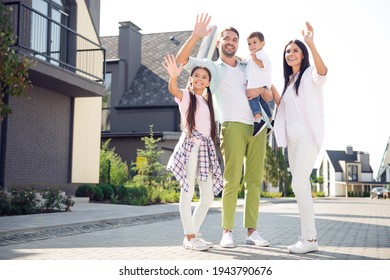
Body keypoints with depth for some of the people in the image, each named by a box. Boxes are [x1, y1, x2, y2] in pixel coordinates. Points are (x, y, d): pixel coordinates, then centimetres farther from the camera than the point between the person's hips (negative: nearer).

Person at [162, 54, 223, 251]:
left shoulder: (207, 101, 20)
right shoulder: (185, 96, -1)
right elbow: (173, 90, -21)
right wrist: (173, 77, -41)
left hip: (206, 148, 7)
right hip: (190, 146, -7)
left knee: (208, 197, 6)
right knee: (187, 194, -6)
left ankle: (194, 233, 17)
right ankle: (189, 237, -1)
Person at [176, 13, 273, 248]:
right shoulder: (211, 67, 14)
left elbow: (270, 97, 23)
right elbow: (181, 59, 0)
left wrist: (261, 90, 1)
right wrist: (196, 36, -12)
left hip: (257, 127, 4)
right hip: (233, 126, -4)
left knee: (254, 181, 1)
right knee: (232, 181, -10)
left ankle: (252, 231, 5)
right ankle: (227, 231, -5)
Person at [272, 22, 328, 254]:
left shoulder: (310, 74, -1)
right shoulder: (289, 81, 22)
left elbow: (323, 71, -25)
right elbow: (282, 106, 23)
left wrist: (311, 44, -37)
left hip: (307, 136, -8)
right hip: (292, 138, 8)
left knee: (299, 184, -15)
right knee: (301, 185, 6)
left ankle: (310, 238, -11)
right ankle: (308, 237, 9)